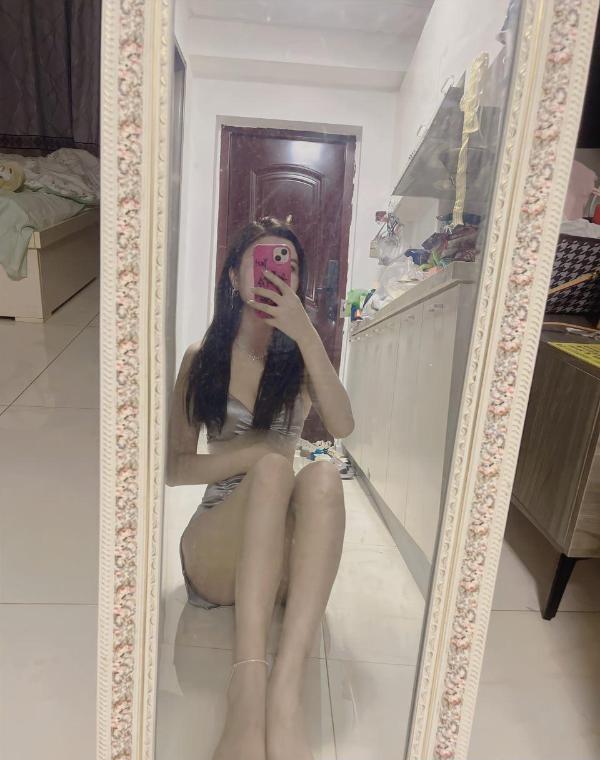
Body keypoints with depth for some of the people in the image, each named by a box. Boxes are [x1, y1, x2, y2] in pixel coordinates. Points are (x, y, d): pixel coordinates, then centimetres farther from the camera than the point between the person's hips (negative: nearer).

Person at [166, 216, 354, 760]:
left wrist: (306, 333, -21)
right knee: (274, 467, -33)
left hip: (283, 552, 2)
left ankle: (286, 696, -42)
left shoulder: (300, 358, 9)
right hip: (215, 547, -1)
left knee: (323, 476, -32)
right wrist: (253, 453, -14)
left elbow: (343, 426, -11)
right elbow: (175, 468, 3)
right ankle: (248, 689, -45)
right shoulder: (202, 358, 6)